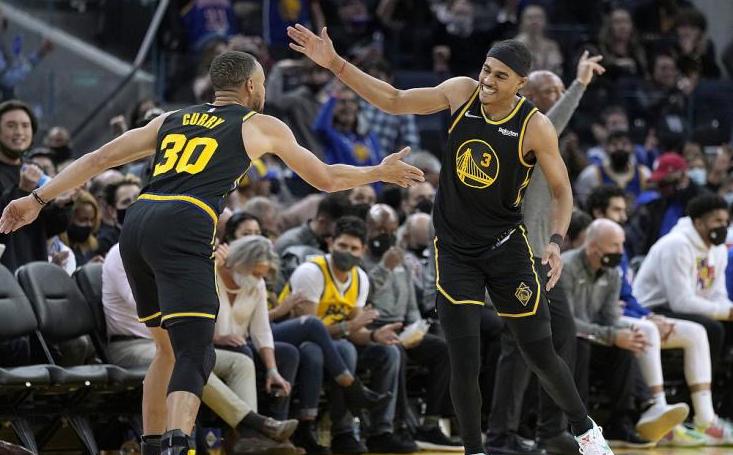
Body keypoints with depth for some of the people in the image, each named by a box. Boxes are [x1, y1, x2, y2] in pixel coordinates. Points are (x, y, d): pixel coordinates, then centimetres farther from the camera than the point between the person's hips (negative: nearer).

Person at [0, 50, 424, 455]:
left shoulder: (171, 119, 28)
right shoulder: (263, 126, 16)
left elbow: (99, 158, 22)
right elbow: (326, 179, 25)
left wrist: (38, 199, 24)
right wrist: (380, 173, 42)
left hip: (136, 225, 6)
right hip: (183, 232, -6)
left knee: (170, 347, 23)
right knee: (194, 354, -14)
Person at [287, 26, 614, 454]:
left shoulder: (535, 127, -17)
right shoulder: (462, 92, -8)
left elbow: (562, 190, -7)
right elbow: (395, 101, 0)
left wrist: (557, 240, -24)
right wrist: (336, 63, -6)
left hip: (507, 246, -2)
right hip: (455, 250, 2)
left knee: (541, 355, 7)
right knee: (465, 362, -6)